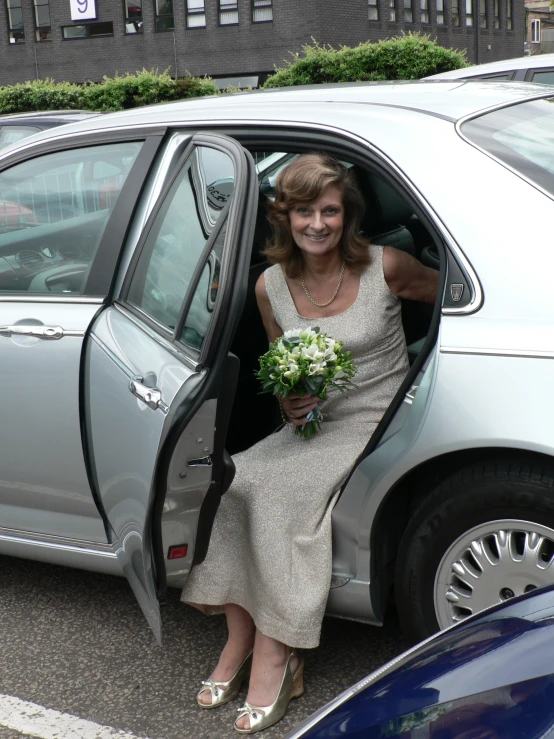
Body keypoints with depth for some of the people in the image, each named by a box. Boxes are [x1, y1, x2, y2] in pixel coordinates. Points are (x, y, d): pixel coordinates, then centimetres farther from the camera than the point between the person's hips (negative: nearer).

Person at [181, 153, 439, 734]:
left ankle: (275, 656, -19)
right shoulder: (271, 287, 5)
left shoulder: (384, 267, -6)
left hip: (378, 421, -4)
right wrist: (288, 403, -4)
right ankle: (240, 635, -9)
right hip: (311, 423, 5)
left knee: (283, 489, -29)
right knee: (234, 480, -23)